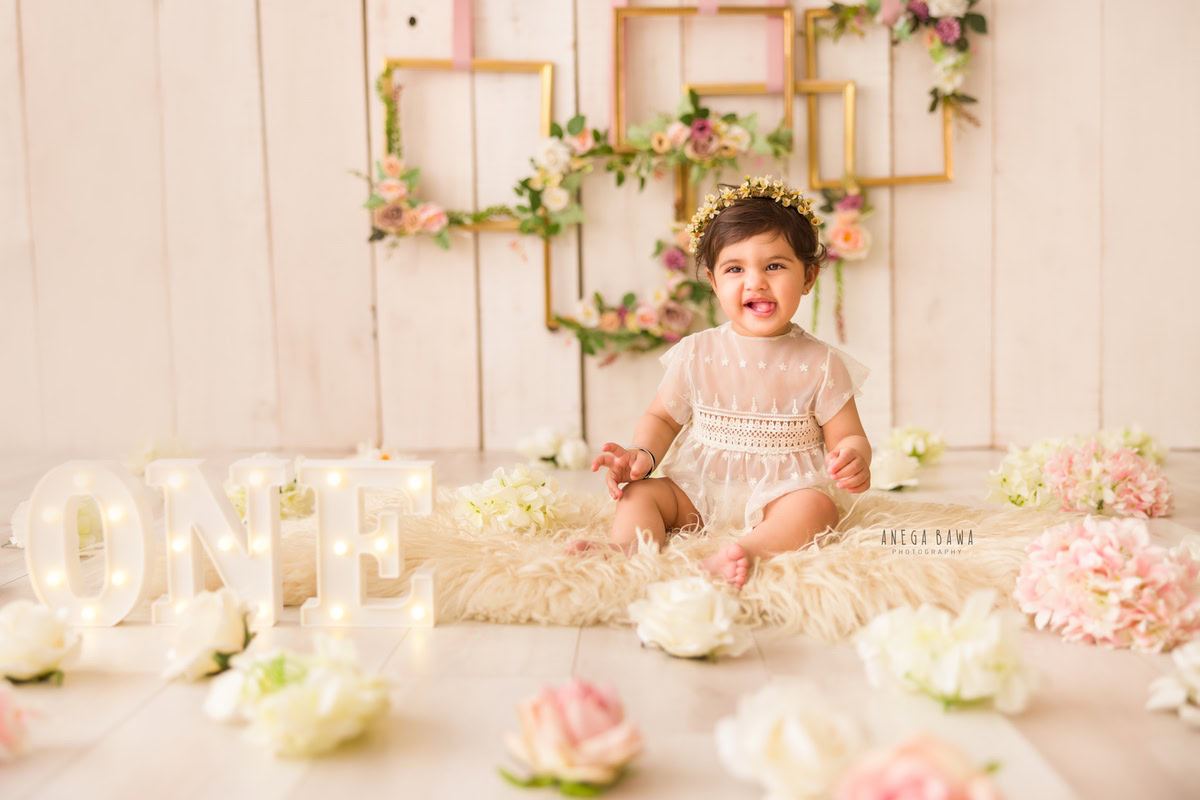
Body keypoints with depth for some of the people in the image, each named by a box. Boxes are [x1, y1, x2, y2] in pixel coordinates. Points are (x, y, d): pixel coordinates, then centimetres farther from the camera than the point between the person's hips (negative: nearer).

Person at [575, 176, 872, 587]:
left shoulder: (820, 363, -1)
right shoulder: (695, 353, 3)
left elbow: (848, 436, 2)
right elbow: (662, 417, 12)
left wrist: (854, 458, -23)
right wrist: (643, 454, -10)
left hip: (782, 491, -2)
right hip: (700, 492, 3)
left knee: (816, 506, -32)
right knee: (640, 491, -17)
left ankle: (751, 548, -55)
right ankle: (626, 547, -43)